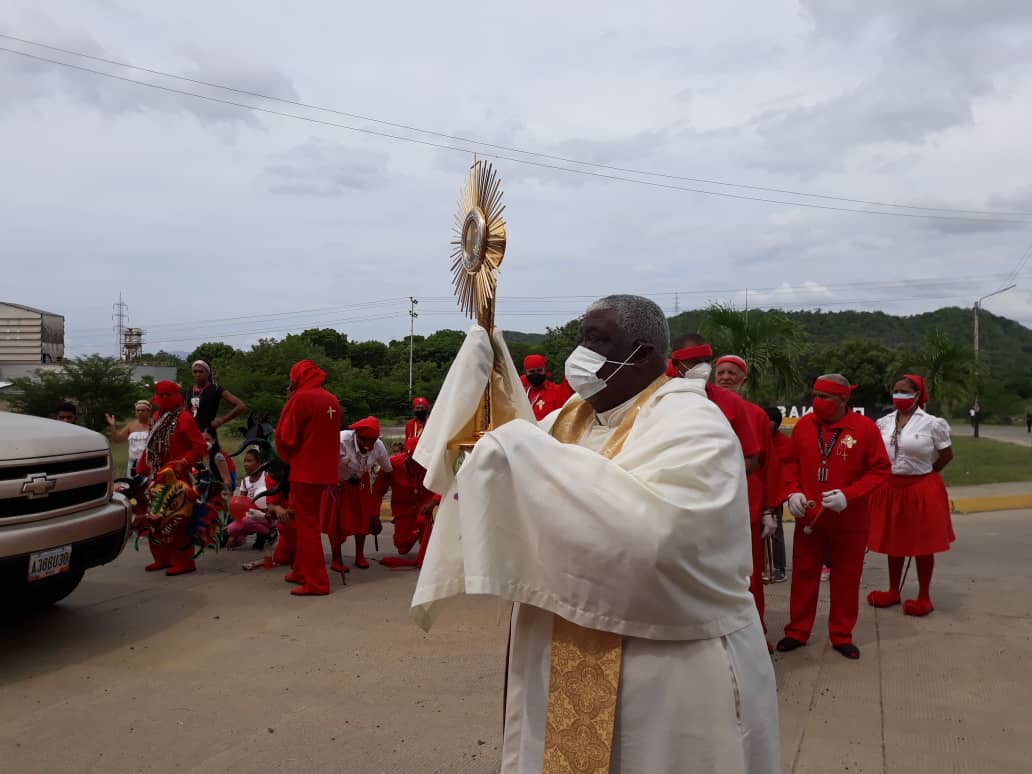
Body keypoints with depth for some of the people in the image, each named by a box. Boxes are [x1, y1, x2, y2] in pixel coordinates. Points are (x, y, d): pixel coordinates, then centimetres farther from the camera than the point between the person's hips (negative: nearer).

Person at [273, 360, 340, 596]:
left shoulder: (300, 399, -11)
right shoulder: (332, 400, 9)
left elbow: (285, 437, -9)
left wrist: (287, 458, 9)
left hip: (304, 471, -7)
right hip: (326, 472, 7)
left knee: (306, 526, -1)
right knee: (309, 523, 18)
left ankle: (316, 582, -1)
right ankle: (301, 571, 27)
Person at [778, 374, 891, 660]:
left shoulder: (865, 428, -10)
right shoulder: (803, 425, -1)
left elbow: (880, 469, -8)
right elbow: (791, 462, 9)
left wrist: (848, 495, -19)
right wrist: (793, 492, -7)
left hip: (849, 520, -2)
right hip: (808, 517, 2)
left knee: (846, 579, 10)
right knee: (803, 575, 10)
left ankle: (842, 636, 25)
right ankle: (797, 631, 23)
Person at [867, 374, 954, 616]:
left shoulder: (932, 423, -8)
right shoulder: (883, 423, 4)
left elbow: (947, 454, 1)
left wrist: (924, 472, 4)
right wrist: (886, 475, 5)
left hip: (921, 490, -4)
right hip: (890, 488, 4)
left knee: (923, 545, 6)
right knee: (893, 542, 14)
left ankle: (924, 597, 18)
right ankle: (893, 591, 29)